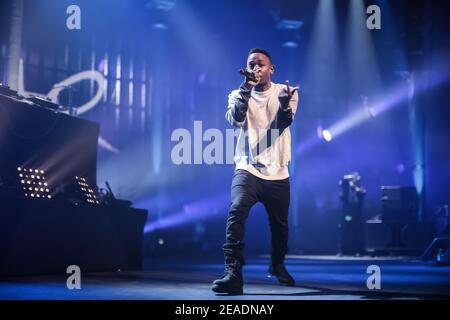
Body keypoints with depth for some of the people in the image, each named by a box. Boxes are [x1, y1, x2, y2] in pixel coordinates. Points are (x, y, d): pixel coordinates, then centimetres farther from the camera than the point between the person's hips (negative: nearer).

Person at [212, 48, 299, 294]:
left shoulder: (285, 92, 2)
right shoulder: (238, 94, 3)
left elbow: (286, 121, -17)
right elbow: (236, 120, -18)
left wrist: (284, 103, -39)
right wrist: (246, 89, -31)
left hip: (277, 173, 1)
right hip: (247, 169, -1)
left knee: (280, 225, 14)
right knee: (236, 211, -27)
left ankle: (277, 265, 42)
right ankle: (233, 274, -28)